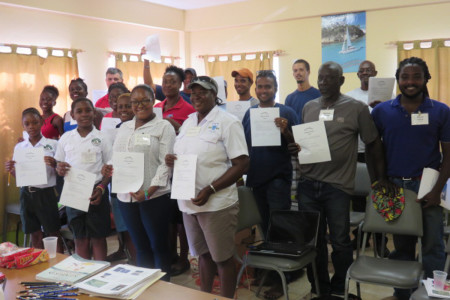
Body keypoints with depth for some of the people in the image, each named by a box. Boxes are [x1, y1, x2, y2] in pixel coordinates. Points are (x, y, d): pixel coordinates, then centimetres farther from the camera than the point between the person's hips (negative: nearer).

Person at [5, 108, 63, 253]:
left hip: (45, 193, -3)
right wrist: (11, 170, -9)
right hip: (26, 193, 4)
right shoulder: (19, 147, 7)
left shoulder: (52, 144, -5)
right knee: (35, 234, 12)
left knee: (53, 233, 3)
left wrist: (54, 164, -23)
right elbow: (17, 175, 13)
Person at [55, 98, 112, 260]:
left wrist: (101, 189, -16)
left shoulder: (102, 138, -2)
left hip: (95, 193, -2)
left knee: (98, 238, 4)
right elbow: (59, 165, 12)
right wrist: (59, 170, -12)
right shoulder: (65, 138, 5)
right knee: (80, 240, 10)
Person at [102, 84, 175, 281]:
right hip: (125, 196, 5)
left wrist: (149, 191, -19)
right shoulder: (124, 128, 16)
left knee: (159, 246, 4)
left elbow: (165, 163, -10)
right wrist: (108, 169, -3)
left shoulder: (163, 127, -3)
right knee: (141, 246, 14)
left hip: (154, 197, -5)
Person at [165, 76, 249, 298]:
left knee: (222, 257, 6)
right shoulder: (188, 122, 12)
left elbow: (242, 163, -15)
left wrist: (210, 190, -21)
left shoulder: (227, 122, -10)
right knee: (203, 254, 18)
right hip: (188, 201, 6)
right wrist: (171, 160, -3)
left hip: (216, 203, -6)